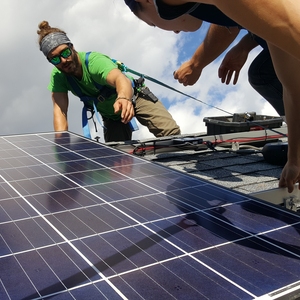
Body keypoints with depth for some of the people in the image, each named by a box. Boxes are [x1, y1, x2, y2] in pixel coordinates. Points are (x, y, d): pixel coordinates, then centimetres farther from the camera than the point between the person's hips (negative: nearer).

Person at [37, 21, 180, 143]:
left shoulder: (94, 61, -33)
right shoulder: (58, 77, -18)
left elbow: (120, 79, -53)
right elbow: (60, 110, -27)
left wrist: (124, 98, -77)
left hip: (135, 98, -4)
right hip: (111, 117, 5)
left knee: (172, 132, -21)